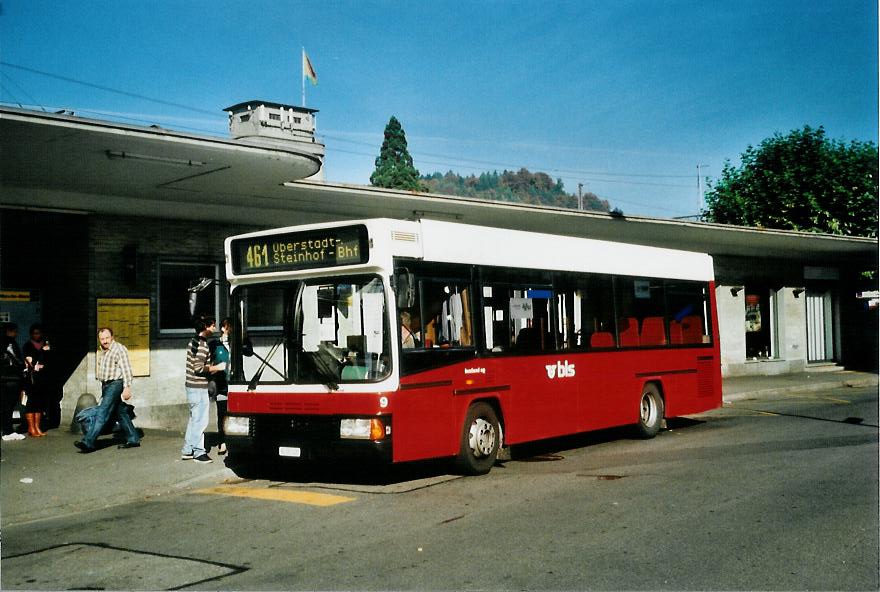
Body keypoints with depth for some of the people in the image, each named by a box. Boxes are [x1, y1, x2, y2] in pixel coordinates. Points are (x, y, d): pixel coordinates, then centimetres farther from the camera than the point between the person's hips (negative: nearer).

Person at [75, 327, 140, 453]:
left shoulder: (119, 349, -9)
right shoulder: (102, 352, 17)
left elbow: (126, 369, -16)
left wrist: (127, 387, -22)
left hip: (115, 384, -9)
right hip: (105, 385, 9)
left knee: (102, 413, -12)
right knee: (120, 413, 11)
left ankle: (88, 442, -16)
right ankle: (133, 439, 18)